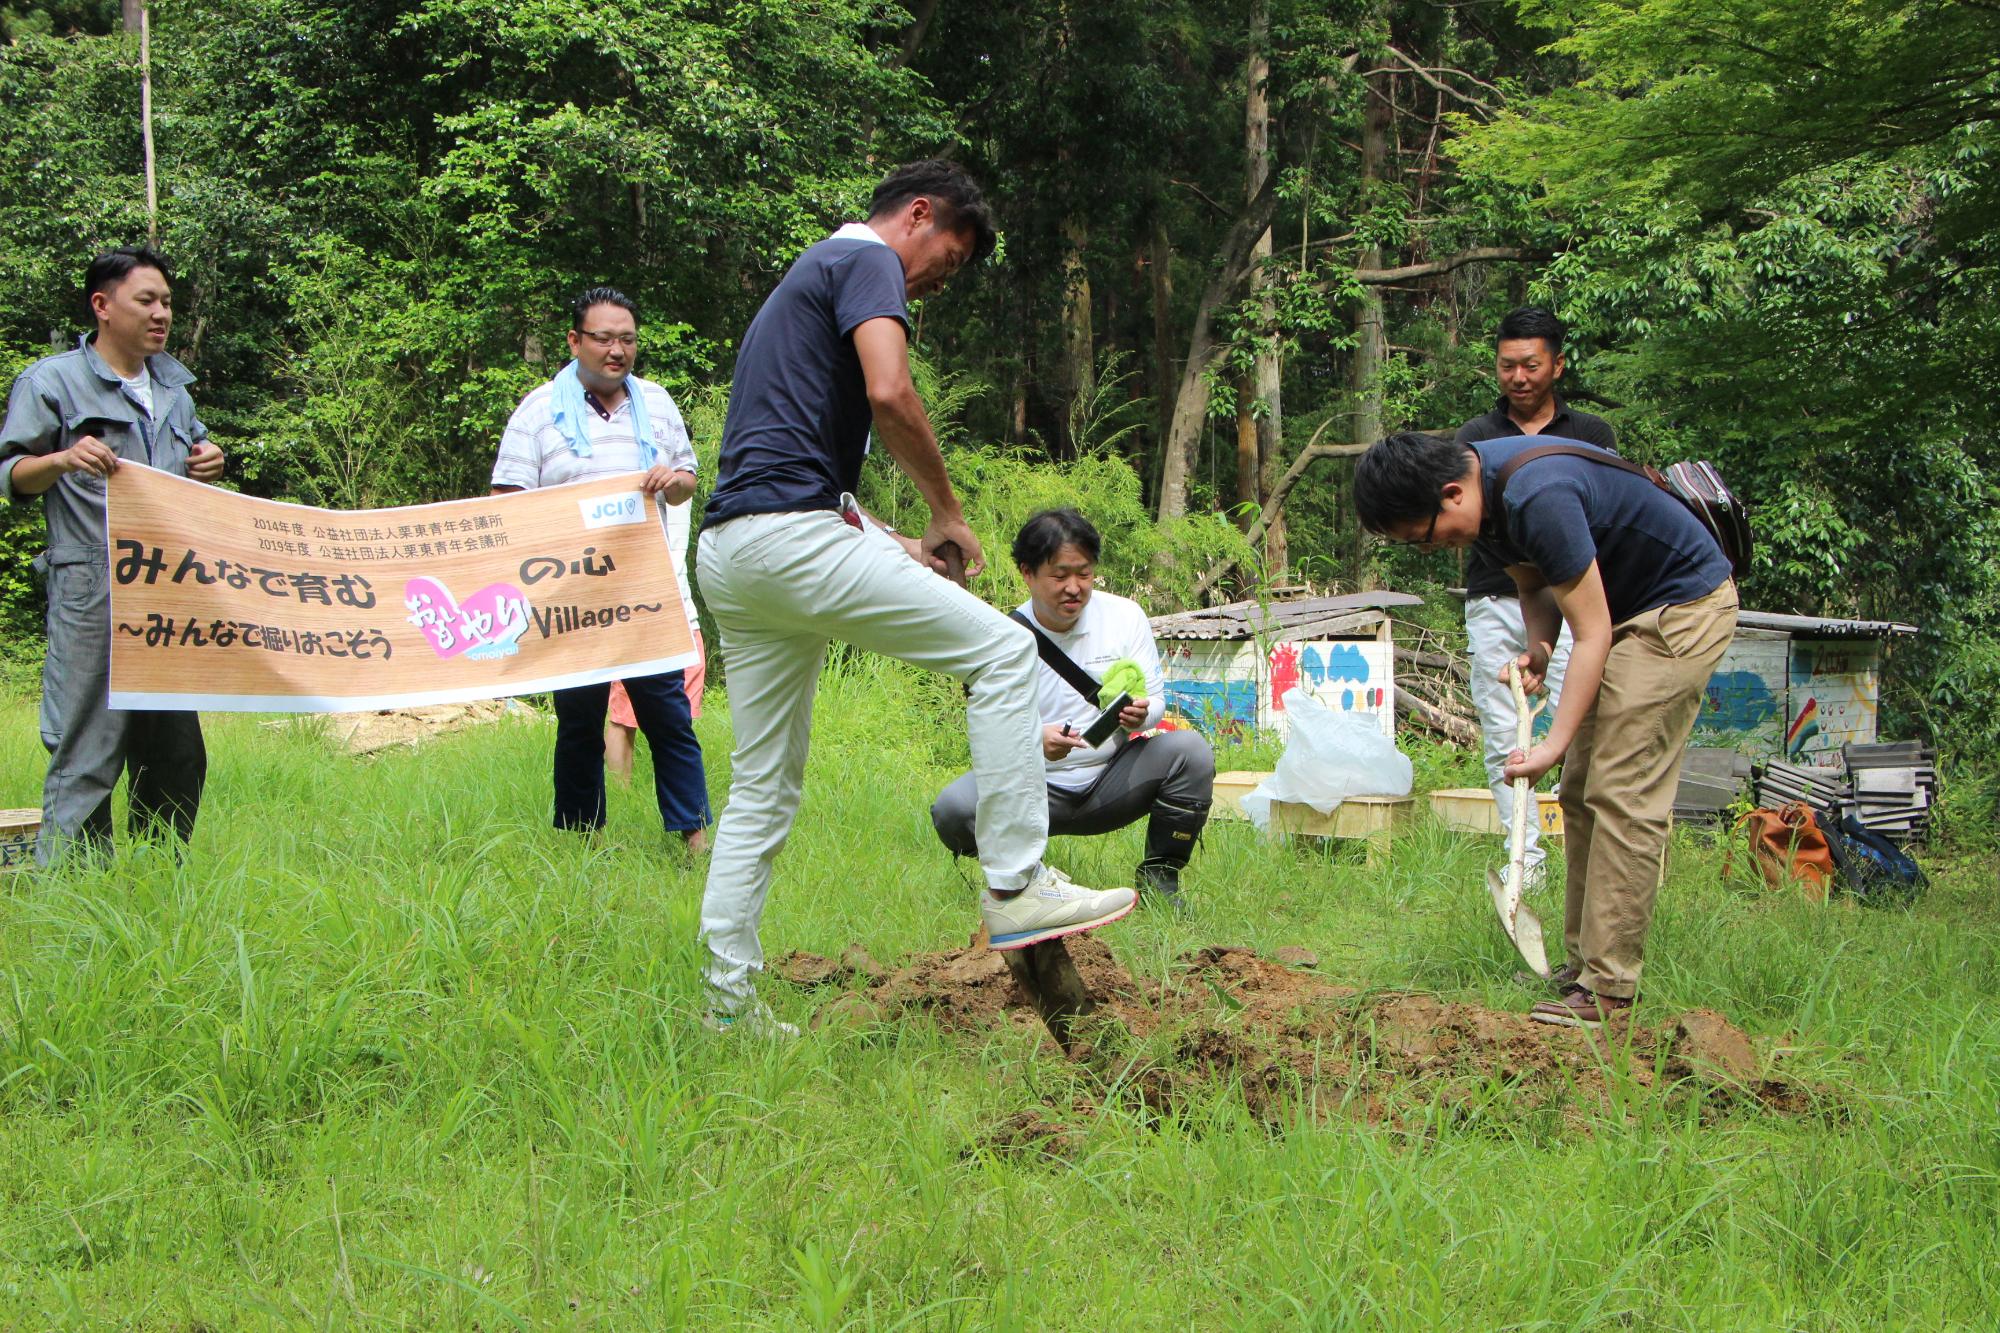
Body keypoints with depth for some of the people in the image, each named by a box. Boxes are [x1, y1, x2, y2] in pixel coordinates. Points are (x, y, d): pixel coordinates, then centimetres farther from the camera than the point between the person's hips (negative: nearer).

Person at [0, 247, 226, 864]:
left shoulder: (174, 386, 19)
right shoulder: (51, 381, -1)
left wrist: (207, 465, 9)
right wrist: (63, 460, -22)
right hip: (91, 598, -7)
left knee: (177, 750, 9)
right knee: (87, 748, -9)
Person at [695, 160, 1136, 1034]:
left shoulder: (807, 275, 29)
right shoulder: (870, 261, -1)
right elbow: (889, 392, -19)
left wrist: (895, 547, 23)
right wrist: (947, 512, -7)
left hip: (727, 556, 10)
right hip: (791, 530, -10)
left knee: (762, 789, 13)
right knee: (1002, 649, -6)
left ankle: (728, 1000, 14)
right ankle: (1015, 887, -8)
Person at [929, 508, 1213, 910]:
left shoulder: (1124, 615, -2)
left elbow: (1155, 700, 1)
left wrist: (1138, 714, -26)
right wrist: (1035, 742, -34)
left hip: (1112, 782, 1)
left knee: (1190, 749, -25)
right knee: (953, 807, -30)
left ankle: (1160, 873, -3)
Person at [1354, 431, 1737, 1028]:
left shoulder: (1538, 499, -32)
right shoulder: (1485, 494, -4)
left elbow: (1592, 634, -27)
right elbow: (1534, 584, 11)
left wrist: (1553, 746, -27)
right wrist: (1538, 646, -11)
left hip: (1683, 605, -10)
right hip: (1625, 607, 10)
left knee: (1622, 793, -13)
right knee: (1583, 792, 9)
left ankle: (1607, 990, -12)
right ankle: (1583, 963, 13)